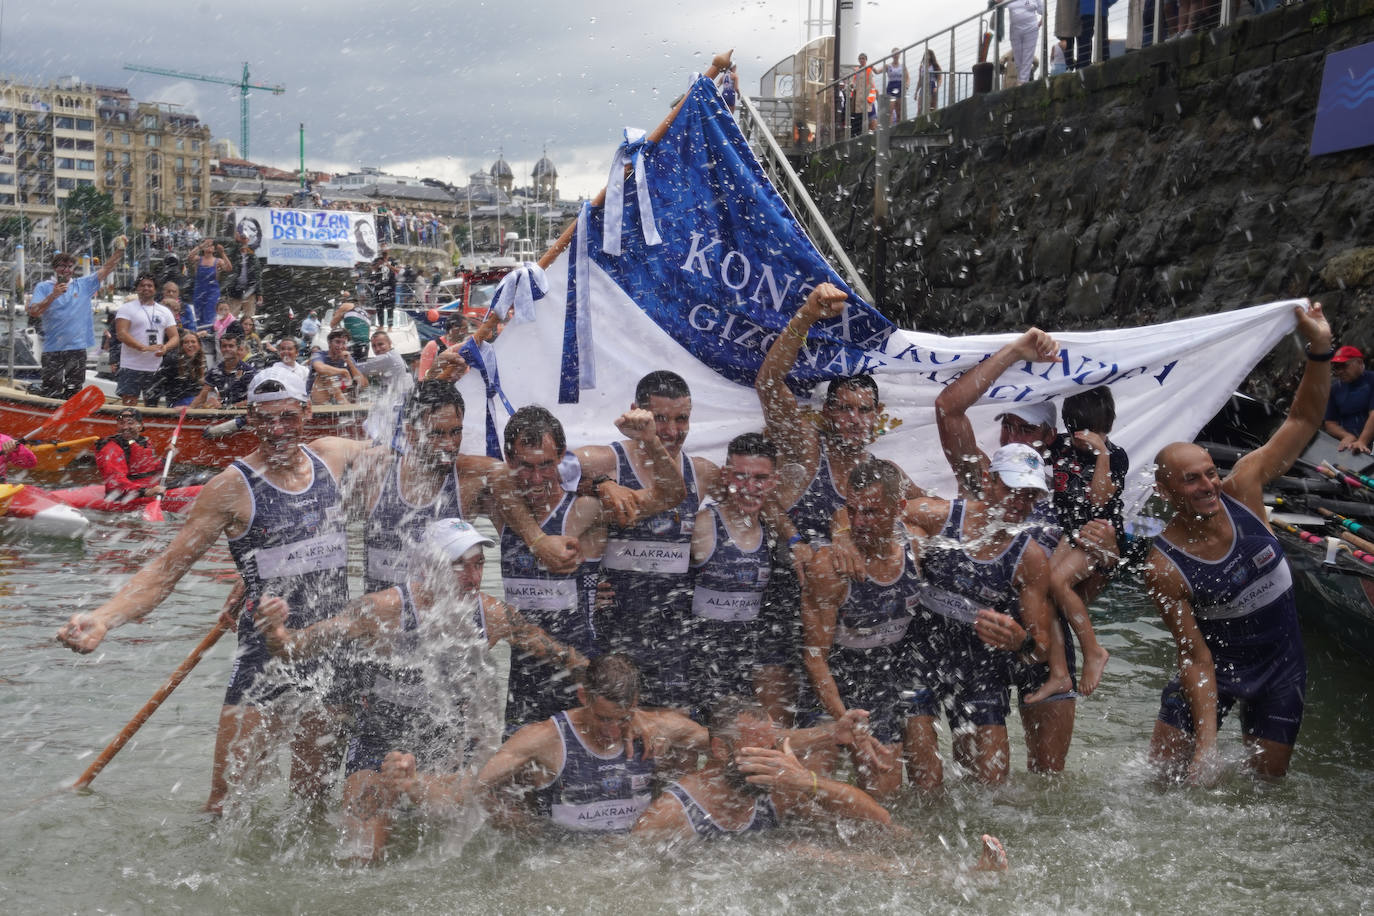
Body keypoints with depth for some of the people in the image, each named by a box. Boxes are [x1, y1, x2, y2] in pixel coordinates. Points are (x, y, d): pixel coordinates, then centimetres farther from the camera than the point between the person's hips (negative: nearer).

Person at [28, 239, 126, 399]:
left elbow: (106, 269, 6)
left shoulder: (83, 285, 10)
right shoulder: (43, 288, 3)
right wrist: (53, 296, -19)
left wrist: (120, 250, -5)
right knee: (48, 395, -4)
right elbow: (33, 312, -9)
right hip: (52, 350, -3)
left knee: (73, 394, 9)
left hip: (78, 348, 3)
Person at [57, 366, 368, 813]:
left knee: (312, 793, 13)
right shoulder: (233, 487, -9)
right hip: (266, 653, -3)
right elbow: (167, 568, -12)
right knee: (226, 802, -6)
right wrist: (102, 618, -25)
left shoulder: (332, 454, 4)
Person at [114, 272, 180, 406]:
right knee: (129, 404, -8)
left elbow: (175, 336, 10)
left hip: (156, 368, 4)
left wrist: (165, 347, -14)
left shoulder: (165, 311, 14)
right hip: (131, 367, -4)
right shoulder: (127, 308, 0)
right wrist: (144, 348, -24)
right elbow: (121, 333, -12)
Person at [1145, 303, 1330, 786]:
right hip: (1214, 667, -3)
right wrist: (1205, 742, -29)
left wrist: (1319, 350, -26)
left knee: (1267, 779, 12)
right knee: (1163, 772, 0)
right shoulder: (1164, 569, -27)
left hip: (1280, 667, 3)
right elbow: (1195, 657, -24)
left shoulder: (1242, 488, -16)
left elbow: (1303, 420, -12)